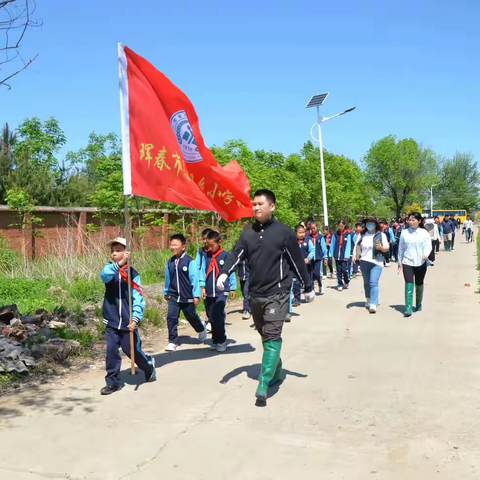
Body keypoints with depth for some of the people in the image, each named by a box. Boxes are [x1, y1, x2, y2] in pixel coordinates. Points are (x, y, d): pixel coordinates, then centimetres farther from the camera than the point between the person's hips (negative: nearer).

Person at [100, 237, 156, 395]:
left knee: (133, 351, 7)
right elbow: (104, 276, -26)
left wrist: (136, 318, -22)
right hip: (112, 321, 2)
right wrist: (119, 264, -42)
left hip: (128, 321, -2)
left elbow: (138, 298, -9)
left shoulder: (133, 274, -4)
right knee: (111, 351, 1)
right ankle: (112, 382, 15)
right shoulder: (109, 268, 0)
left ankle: (149, 366, 35)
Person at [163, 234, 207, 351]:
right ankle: (173, 342, 0)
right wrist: (166, 292, 20)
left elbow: (195, 278, -11)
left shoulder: (189, 261, -14)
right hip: (173, 296, 3)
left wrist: (196, 295, -11)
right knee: (171, 317, -8)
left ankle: (201, 329, 44)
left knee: (191, 317, 14)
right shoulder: (170, 262, 0)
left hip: (187, 296, -3)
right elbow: (167, 278, 12)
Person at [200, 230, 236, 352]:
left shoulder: (225, 255, -5)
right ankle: (215, 340, 22)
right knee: (212, 317, 10)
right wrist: (202, 286, 2)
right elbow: (203, 271, 7)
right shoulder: (206, 255, 5)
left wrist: (232, 288, 5)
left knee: (219, 317, -12)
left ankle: (221, 341, 2)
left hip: (221, 292, -4)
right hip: (209, 292, 4)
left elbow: (231, 272, 1)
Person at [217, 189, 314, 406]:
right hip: (255, 294, 5)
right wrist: (224, 273, -23)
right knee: (265, 336, 18)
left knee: (272, 337, -12)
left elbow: (297, 262, 0)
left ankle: (263, 386, -12)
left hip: (277, 294, -5)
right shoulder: (247, 232, 6)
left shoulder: (284, 232, -6)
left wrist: (308, 288, 7)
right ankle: (275, 371, 38)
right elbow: (236, 254, -3)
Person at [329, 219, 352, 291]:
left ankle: (346, 281, 20)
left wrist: (346, 256, -11)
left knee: (344, 269, -7)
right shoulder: (335, 234, 4)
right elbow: (332, 245, 7)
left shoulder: (347, 234, -3)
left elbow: (348, 245, -5)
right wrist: (330, 254, 4)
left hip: (344, 256, -3)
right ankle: (339, 285, 13)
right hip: (337, 255, 3)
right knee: (338, 271, 5)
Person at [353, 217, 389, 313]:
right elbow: (357, 246, 9)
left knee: (374, 283, -14)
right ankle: (368, 300, 34)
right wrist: (354, 255, -7)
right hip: (364, 262, 4)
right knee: (366, 282, 15)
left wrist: (381, 247, -17)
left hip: (376, 263, -4)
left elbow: (387, 248, 5)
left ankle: (373, 305, -20)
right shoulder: (362, 235, 11)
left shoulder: (381, 235, 3)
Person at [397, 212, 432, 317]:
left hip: (420, 262, 0)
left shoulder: (424, 233, 0)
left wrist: (425, 254, -28)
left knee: (419, 284, 14)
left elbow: (428, 245, -7)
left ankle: (418, 304, 35)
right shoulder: (404, 233, 4)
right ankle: (408, 308, -17)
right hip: (407, 262, 0)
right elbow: (401, 247, 11)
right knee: (409, 284, -13)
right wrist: (399, 261, 13)